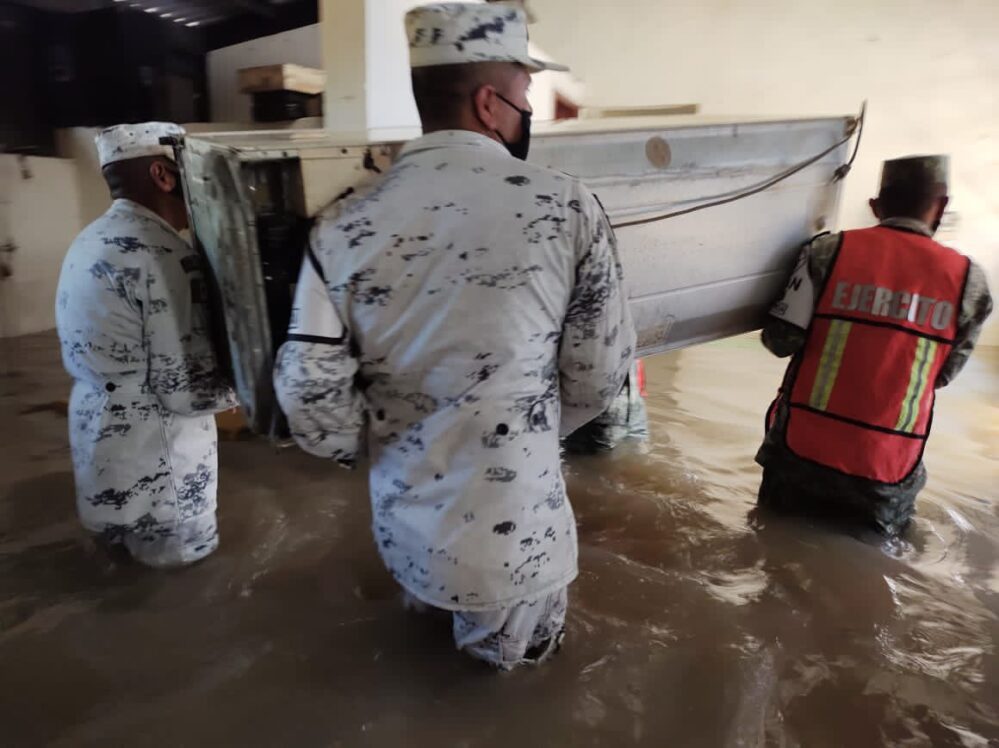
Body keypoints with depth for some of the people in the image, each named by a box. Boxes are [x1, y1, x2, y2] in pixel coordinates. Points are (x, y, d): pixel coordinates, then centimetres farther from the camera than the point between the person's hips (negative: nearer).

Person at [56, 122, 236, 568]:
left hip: (97, 437, 9)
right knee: (177, 556, 15)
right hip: (152, 463, -9)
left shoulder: (89, 242, 5)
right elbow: (186, 390, -25)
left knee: (122, 546, 30)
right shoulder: (163, 256, -26)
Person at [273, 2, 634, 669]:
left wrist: (381, 449, 9)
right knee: (521, 648, 32)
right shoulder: (568, 208, -16)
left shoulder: (343, 229, -11)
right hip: (518, 531, -2)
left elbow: (308, 396, -11)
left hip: (409, 534, 3)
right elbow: (600, 374, -10)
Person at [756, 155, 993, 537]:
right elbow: (942, 375, 7)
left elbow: (781, 340, -9)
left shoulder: (829, 250, -9)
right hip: (887, 473, 1)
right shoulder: (969, 282, -3)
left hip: (804, 448, -1)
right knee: (881, 536, 29)